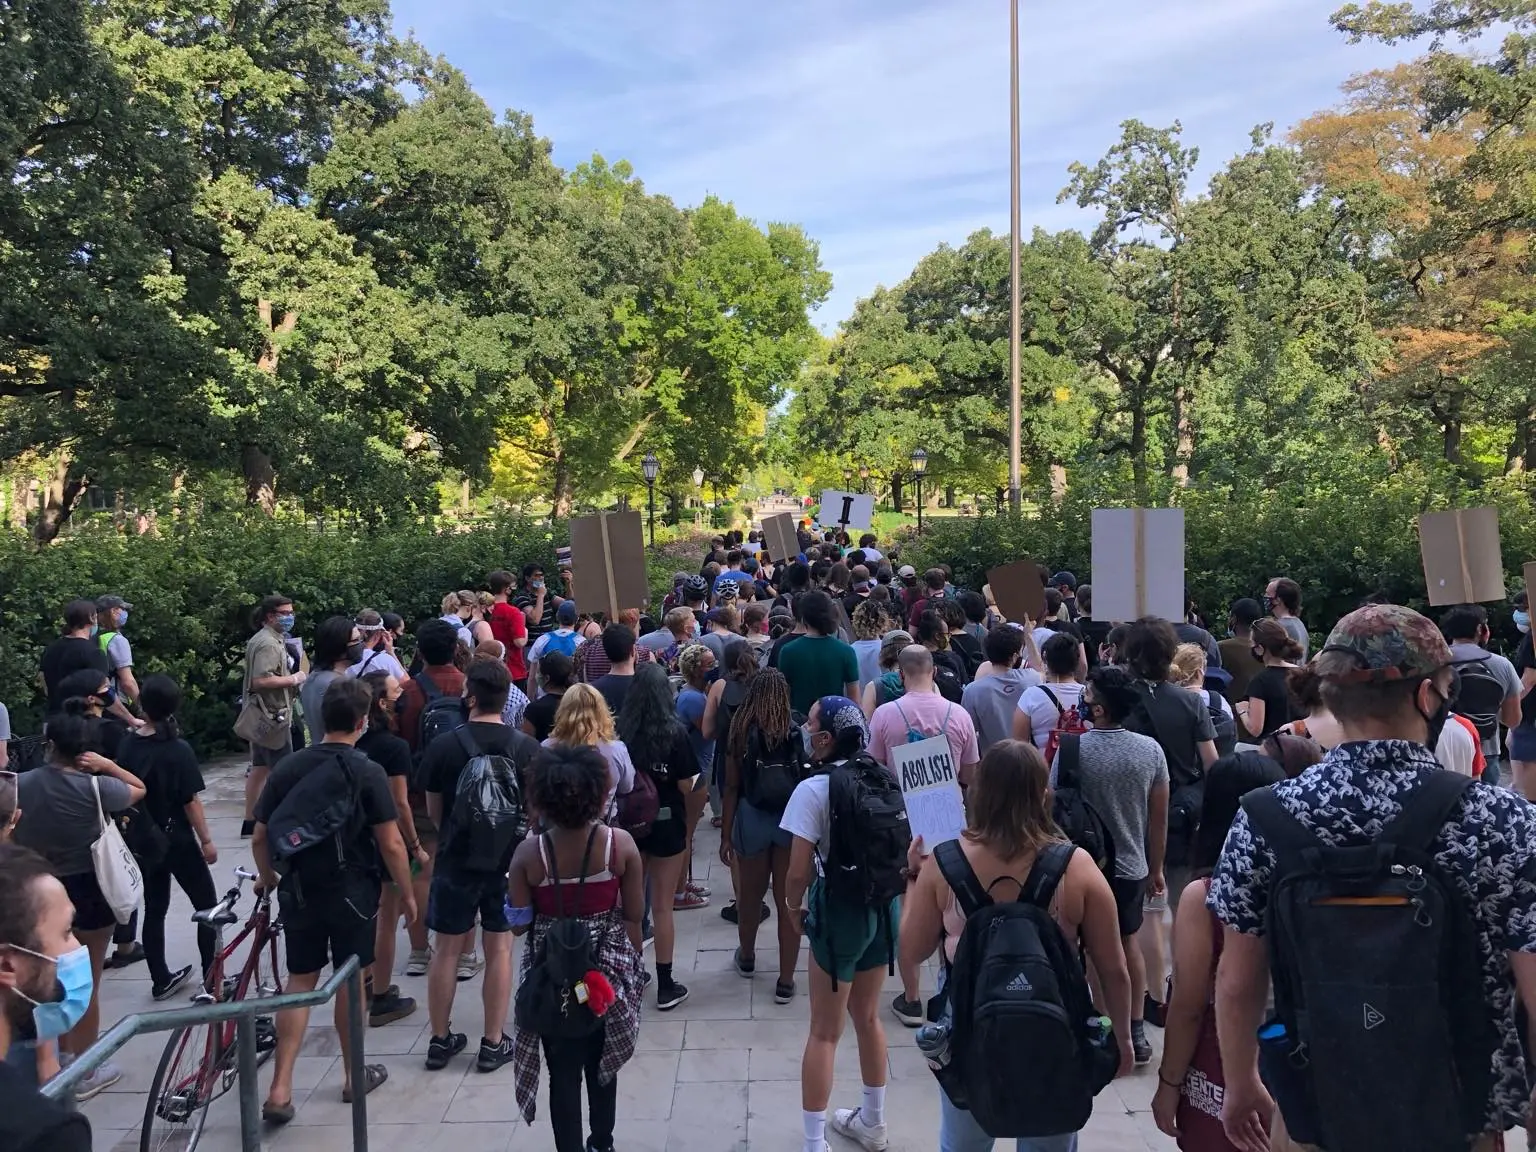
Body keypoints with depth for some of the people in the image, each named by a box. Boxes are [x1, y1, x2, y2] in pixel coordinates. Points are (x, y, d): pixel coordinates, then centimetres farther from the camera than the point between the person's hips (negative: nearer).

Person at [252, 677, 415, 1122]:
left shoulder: (286, 768, -2)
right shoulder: (367, 772, -14)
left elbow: (259, 838, 3)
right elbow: (391, 844, -13)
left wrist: (270, 880, 20)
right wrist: (407, 893, 0)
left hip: (298, 890, 3)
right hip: (351, 892, -3)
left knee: (300, 981, 13)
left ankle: (280, 1089, 10)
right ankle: (354, 1076, 27)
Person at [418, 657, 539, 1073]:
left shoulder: (442, 746, -11)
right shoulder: (527, 747, -9)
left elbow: (434, 811, 2)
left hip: (455, 860, 0)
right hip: (509, 860, 0)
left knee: (447, 949, 12)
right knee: (499, 949, 9)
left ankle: (440, 1040, 24)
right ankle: (493, 1043, 17)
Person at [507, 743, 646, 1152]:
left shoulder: (529, 853, -18)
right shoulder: (620, 844, -17)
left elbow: (519, 923, -8)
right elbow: (633, 915, -7)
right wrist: (631, 963, 9)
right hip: (608, 969, 2)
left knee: (564, 1072, 13)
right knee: (601, 1063, 24)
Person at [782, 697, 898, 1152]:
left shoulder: (813, 790, -19)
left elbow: (798, 873, -19)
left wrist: (793, 908, 0)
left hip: (839, 911, -6)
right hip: (883, 906, 6)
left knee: (824, 1032, 8)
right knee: (867, 1017, 24)